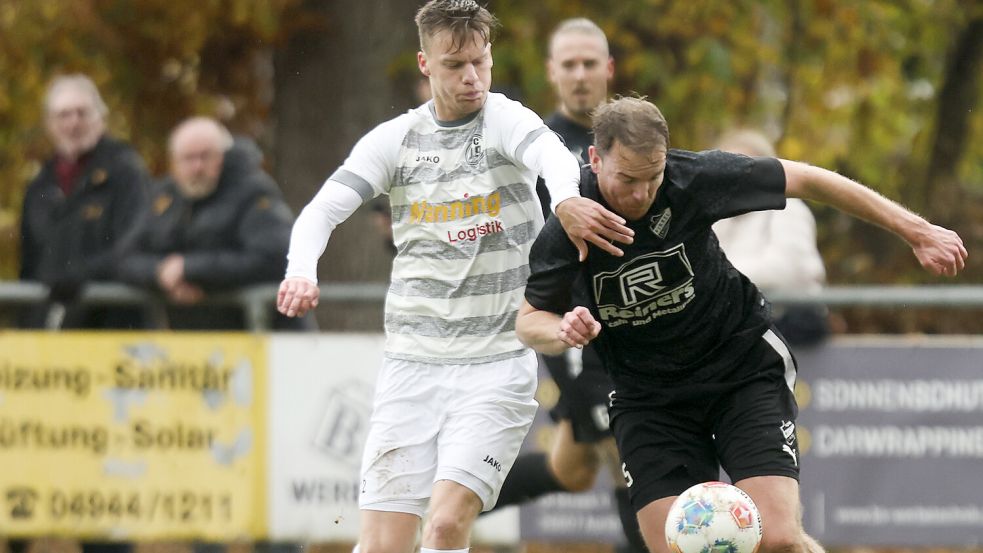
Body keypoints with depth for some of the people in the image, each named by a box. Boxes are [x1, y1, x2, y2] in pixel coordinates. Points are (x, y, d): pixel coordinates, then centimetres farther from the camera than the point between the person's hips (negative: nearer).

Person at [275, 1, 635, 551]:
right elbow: (323, 210, -2)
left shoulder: (504, 119, -6)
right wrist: (302, 271, -25)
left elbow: (551, 153, -28)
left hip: (497, 366, -3)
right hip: (412, 365, 3)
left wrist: (566, 198, -53)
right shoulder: (395, 139, 6)